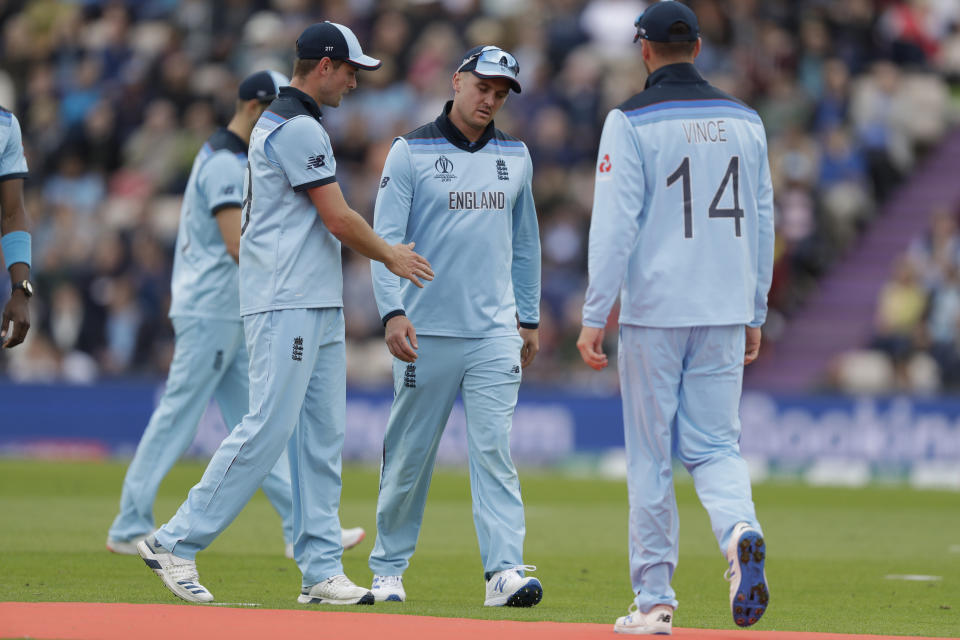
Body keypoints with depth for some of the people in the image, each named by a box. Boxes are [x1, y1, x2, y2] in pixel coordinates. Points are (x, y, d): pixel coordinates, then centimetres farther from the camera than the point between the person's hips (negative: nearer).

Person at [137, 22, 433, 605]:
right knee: (269, 428, -12)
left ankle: (322, 569, 5)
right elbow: (338, 218, -14)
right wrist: (390, 257, 1)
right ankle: (177, 544, -8)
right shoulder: (299, 129, -13)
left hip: (319, 307, 11)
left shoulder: (276, 123, 20)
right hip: (287, 305, -11)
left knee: (323, 437, 6)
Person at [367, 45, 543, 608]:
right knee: (410, 455, 5)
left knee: (494, 449, -8)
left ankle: (505, 571, -15)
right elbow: (385, 237, -7)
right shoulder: (411, 152, -2)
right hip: (428, 331, -2)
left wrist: (529, 318, 18)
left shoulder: (515, 156, 11)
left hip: (495, 334, 2)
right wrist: (393, 312, -19)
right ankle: (389, 569, 18)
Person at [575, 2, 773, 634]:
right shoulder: (744, 120, 8)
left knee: (650, 452, 4)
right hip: (725, 313, 4)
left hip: (654, 310, -4)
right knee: (713, 444, 8)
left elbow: (615, 224, -12)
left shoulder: (631, 121, -6)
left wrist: (595, 316, -9)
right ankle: (741, 531, -23)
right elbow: (762, 222, 11)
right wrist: (755, 314, 18)